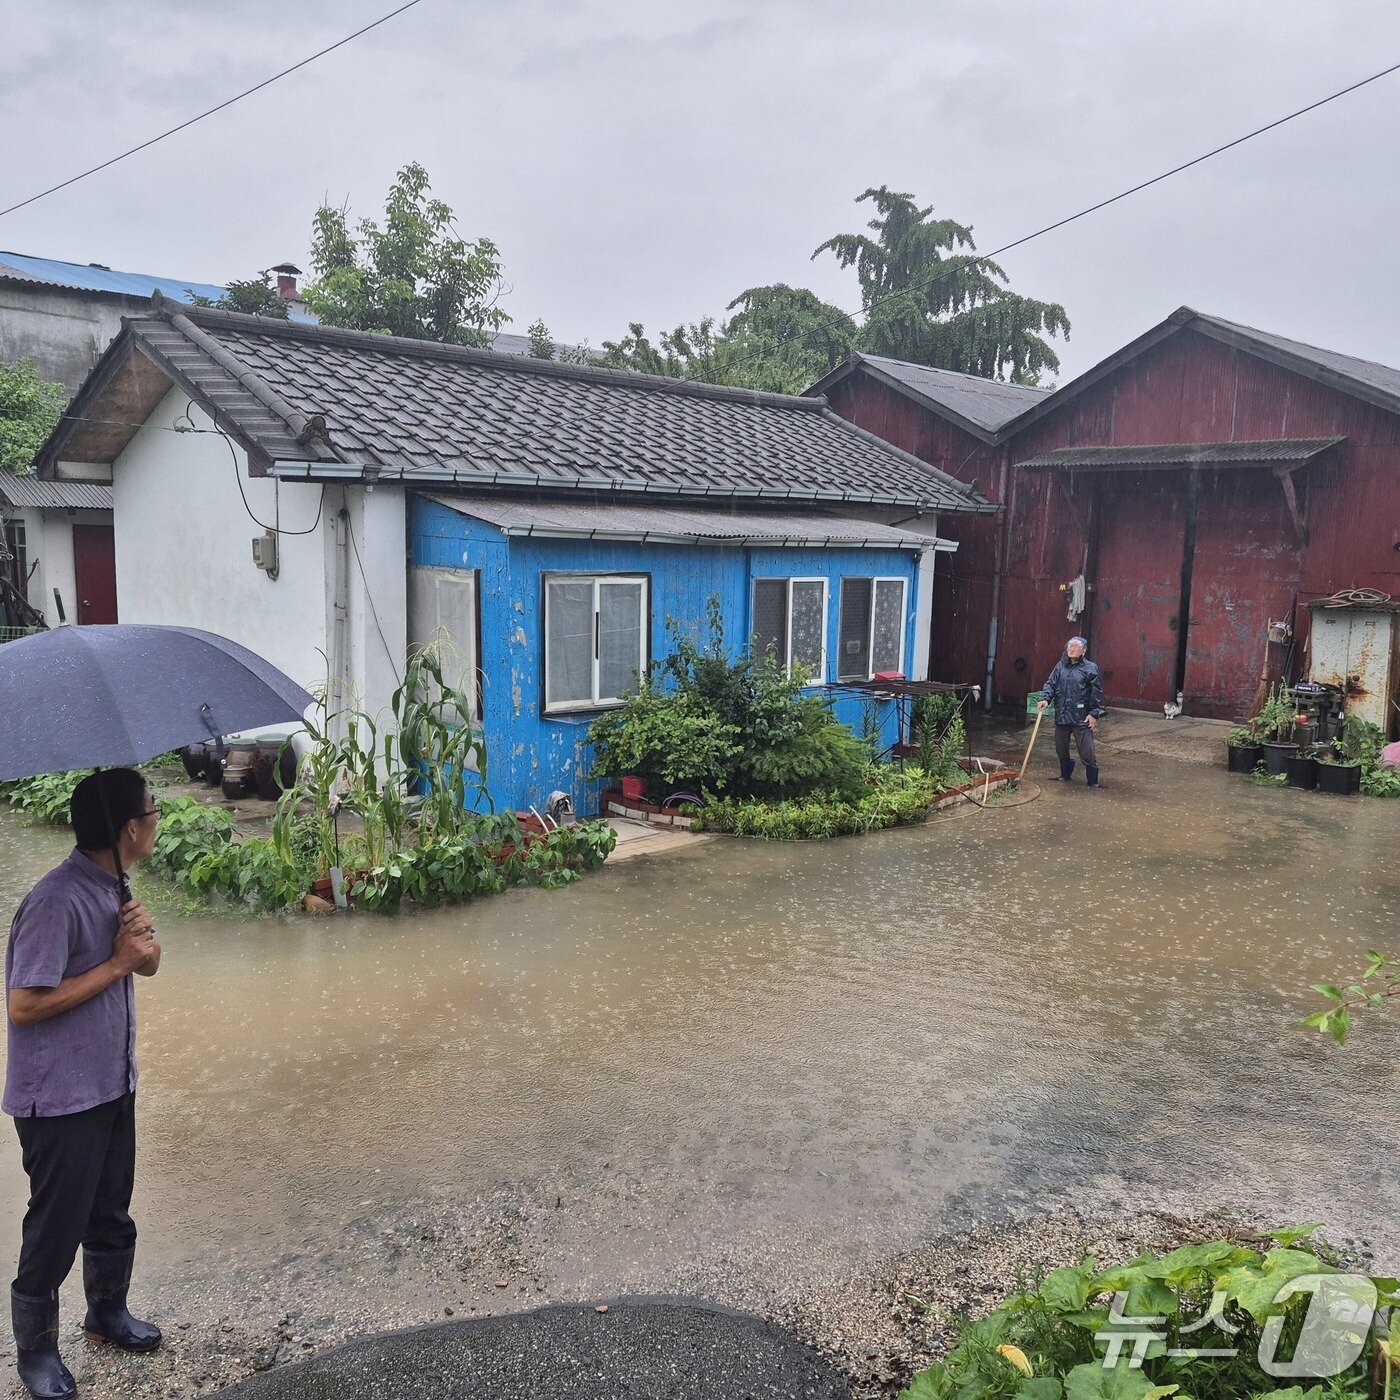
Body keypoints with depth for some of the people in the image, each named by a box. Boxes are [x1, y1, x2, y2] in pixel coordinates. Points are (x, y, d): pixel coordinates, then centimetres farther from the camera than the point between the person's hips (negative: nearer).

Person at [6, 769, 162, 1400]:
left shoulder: (111, 887, 2)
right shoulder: (57, 902, -26)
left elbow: (148, 964, 10)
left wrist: (142, 938, -13)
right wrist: (114, 964, -22)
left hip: (112, 1084, 8)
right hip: (59, 1101, -8)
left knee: (111, 1214, 23)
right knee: (55, 1230, 9)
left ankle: (107, 1313, 44)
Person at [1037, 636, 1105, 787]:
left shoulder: (1090, 668, -4)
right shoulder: (1060, 666, 10)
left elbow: (1096, 693, -5)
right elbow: (1051, 684, 8)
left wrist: (1094, 714, -10)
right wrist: (1045, 698, -11)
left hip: (1081, 718, -5)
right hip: (1061, 716, 5)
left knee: (1087, 750, -4)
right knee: (1061, 749, 15)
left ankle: (1093, 780, 9)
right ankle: (1065, 774, 34)